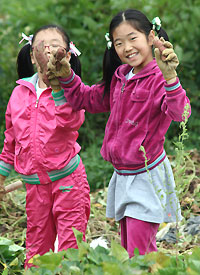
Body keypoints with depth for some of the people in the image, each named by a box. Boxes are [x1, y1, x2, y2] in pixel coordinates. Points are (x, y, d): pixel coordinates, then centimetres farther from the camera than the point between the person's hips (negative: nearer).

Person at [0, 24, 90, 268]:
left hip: (67, 179, -4)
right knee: (36, 246, 12)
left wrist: (58, 87, -38)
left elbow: (72, 121, -29)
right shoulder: (20, 92, 7)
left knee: (70, 247, -4)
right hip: (34, 182, 4)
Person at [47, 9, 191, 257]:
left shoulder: (159, 79, -16)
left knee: (138, 254, -12)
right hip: (122, 177, 8)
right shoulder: (118, 79, 9)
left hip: (146, 176, -8)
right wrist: (66, 76, 6)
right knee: (129, 251, 16)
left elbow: (180, 113, -35)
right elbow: (87, 99, 22)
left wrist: (169, 76, -51)